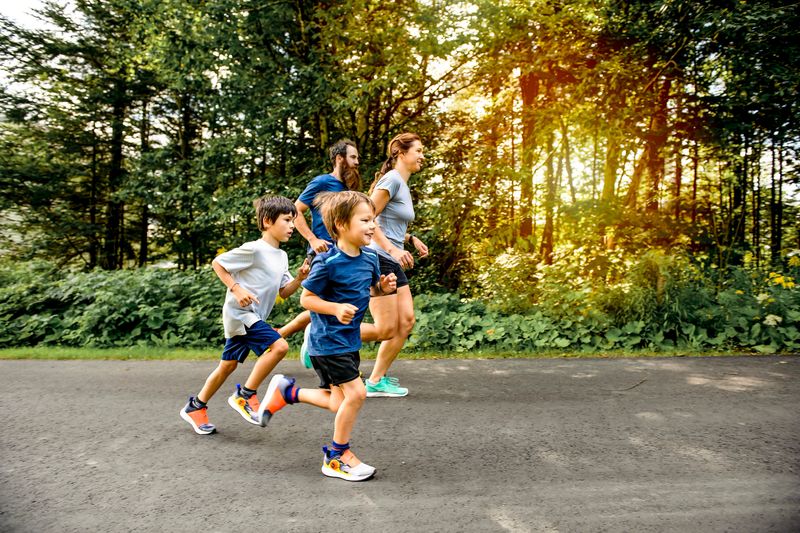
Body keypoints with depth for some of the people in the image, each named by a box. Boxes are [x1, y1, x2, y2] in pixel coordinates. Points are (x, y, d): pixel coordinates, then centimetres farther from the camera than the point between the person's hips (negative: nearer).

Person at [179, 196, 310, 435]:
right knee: (279, 346, -21)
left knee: (228, 365, 16)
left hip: (253, 317, 9)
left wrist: (299, 278, -6)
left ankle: (195, 407, 32)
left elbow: (284, 292, 11)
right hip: (240, 313, -9)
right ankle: (245, 395, -7)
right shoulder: (254, 249, -15)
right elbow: (217, 263, -10)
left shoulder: (282, 256, 10)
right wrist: (236, 289, -18)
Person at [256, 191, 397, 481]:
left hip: (349, 339, 8)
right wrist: (336, 308, -28)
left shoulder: (370, 258, 1)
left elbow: (372, 288, 18)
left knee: (339, 404, 11)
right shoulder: (328, 262, -20)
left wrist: (384, 286, -5)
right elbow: (306, 298, -14)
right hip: (328, 340, -8)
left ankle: (287, 392, 33)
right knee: (356, 393, -9)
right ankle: (338, 456, 14)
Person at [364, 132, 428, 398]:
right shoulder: (392, 179, -11)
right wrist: (392, 249, -24)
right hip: (377, 260, -10)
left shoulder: (404, 185, 17)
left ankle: (377, 379, 15)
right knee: (387, 328, -6)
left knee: (407, 322, 6)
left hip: (393, 264, 10)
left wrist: (411, 239, 12)